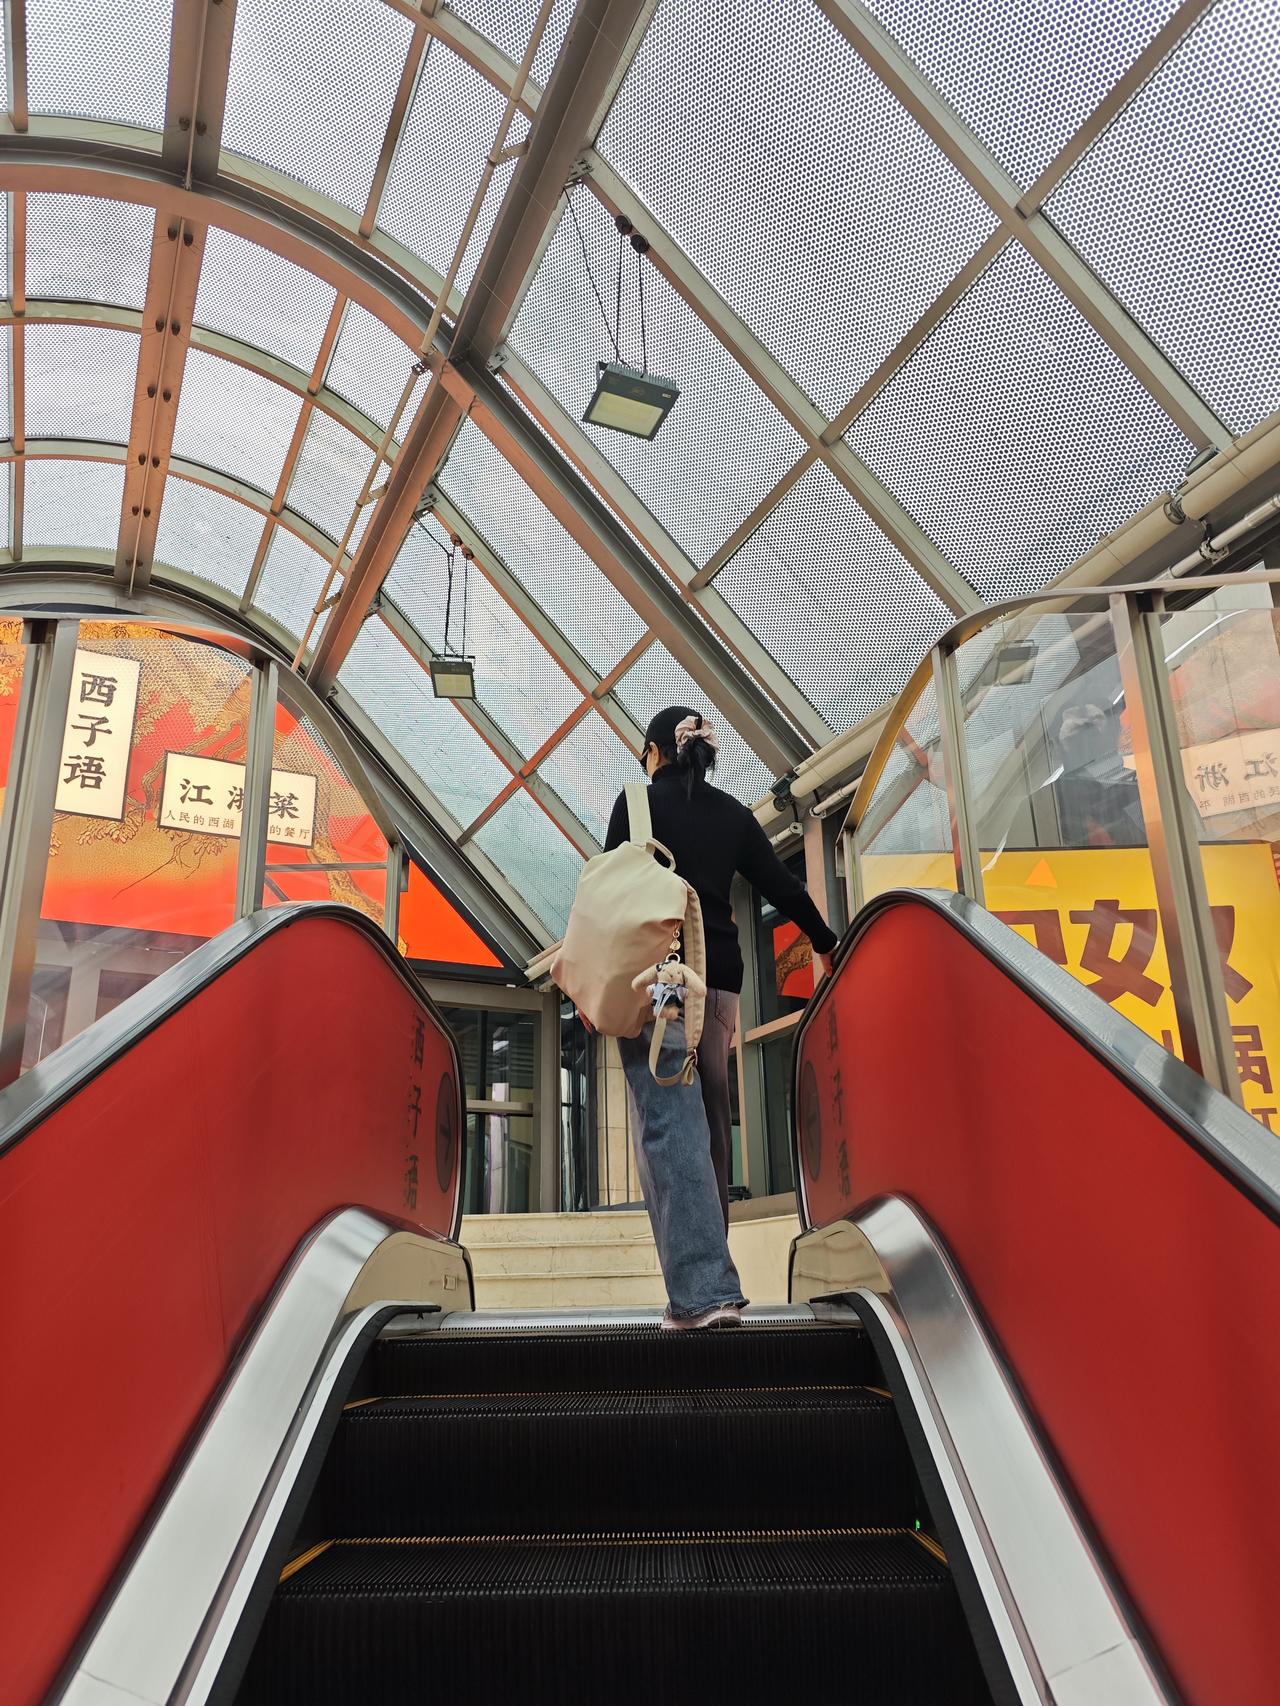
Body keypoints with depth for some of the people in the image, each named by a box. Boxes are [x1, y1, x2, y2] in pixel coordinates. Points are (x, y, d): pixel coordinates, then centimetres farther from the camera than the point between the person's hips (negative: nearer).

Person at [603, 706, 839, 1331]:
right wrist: (825, 944, 34)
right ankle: (708, 1280, 17)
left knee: (670, 1125, -9)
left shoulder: (639, 801, 1)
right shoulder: (731, 812, 15)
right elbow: (781, 885, 19)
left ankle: (703, 1291, -16)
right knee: (708, 1124, 12)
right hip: (719, 980, 5)